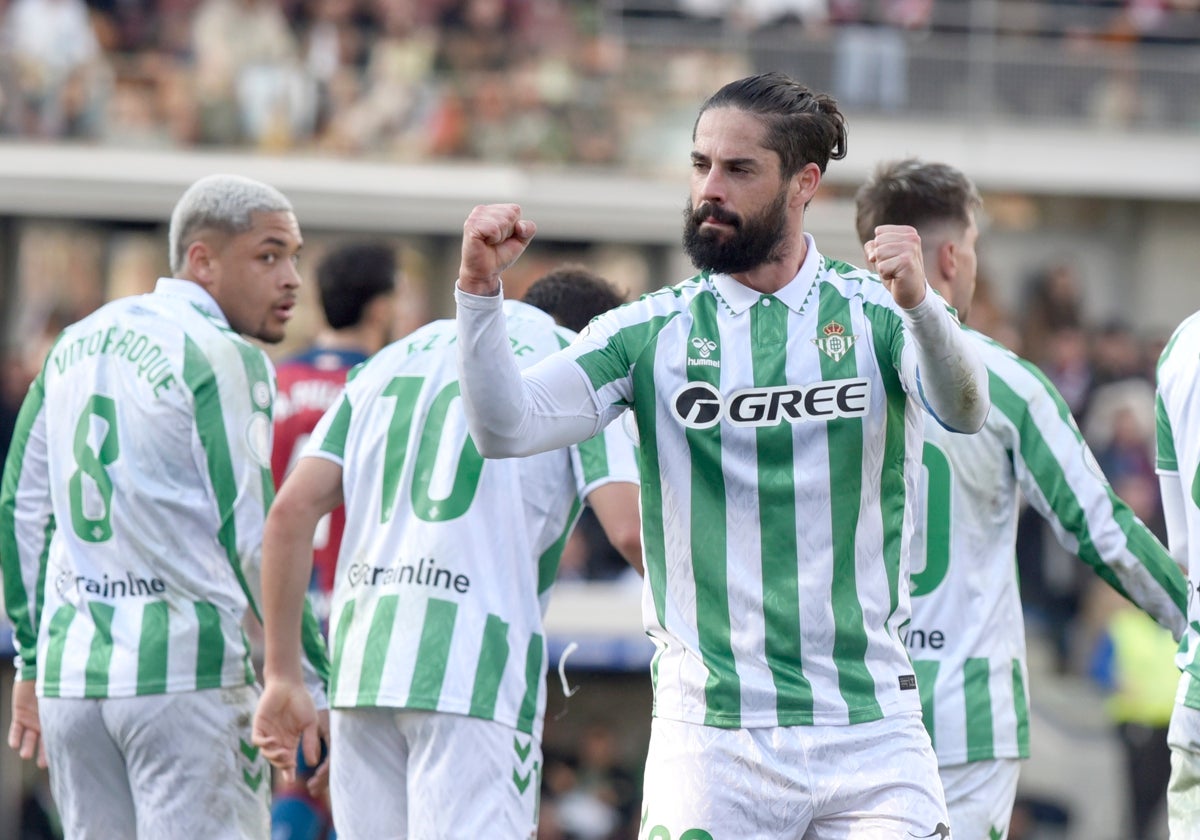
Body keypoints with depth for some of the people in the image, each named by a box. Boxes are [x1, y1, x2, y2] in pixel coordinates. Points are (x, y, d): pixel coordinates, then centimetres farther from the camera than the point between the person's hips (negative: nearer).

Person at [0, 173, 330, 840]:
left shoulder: (75, 347, 15)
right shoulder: (224, 360, -8)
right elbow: (251, 542, -12)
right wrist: (317, 685, -8)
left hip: (71, 669, 7)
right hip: (186, 672, -7)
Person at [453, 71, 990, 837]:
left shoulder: (875, 314, 2)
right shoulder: (653, 332, 5)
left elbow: (965, 412, -17)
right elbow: (505, 428, -6)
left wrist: (919, 304, -37)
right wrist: (480, 289, -21)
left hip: (870, 732, 0)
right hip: (709, 738, 0)